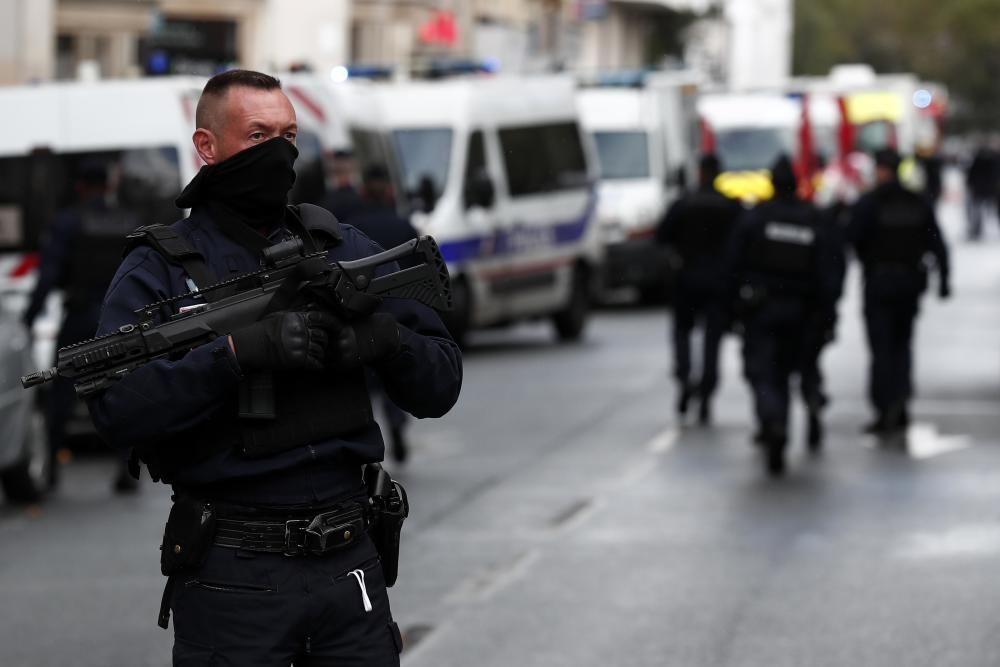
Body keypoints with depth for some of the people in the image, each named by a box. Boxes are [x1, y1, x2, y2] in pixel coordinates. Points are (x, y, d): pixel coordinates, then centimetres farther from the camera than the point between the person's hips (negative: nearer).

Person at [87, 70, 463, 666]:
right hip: (232, 575, -3)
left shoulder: (344, 251, 11)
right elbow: (118, 410, -17)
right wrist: (239, 351, -25)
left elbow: (439, 387, 8)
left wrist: (386, 339, -12)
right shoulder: (158, 270, -1)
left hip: (350, 565, 4)